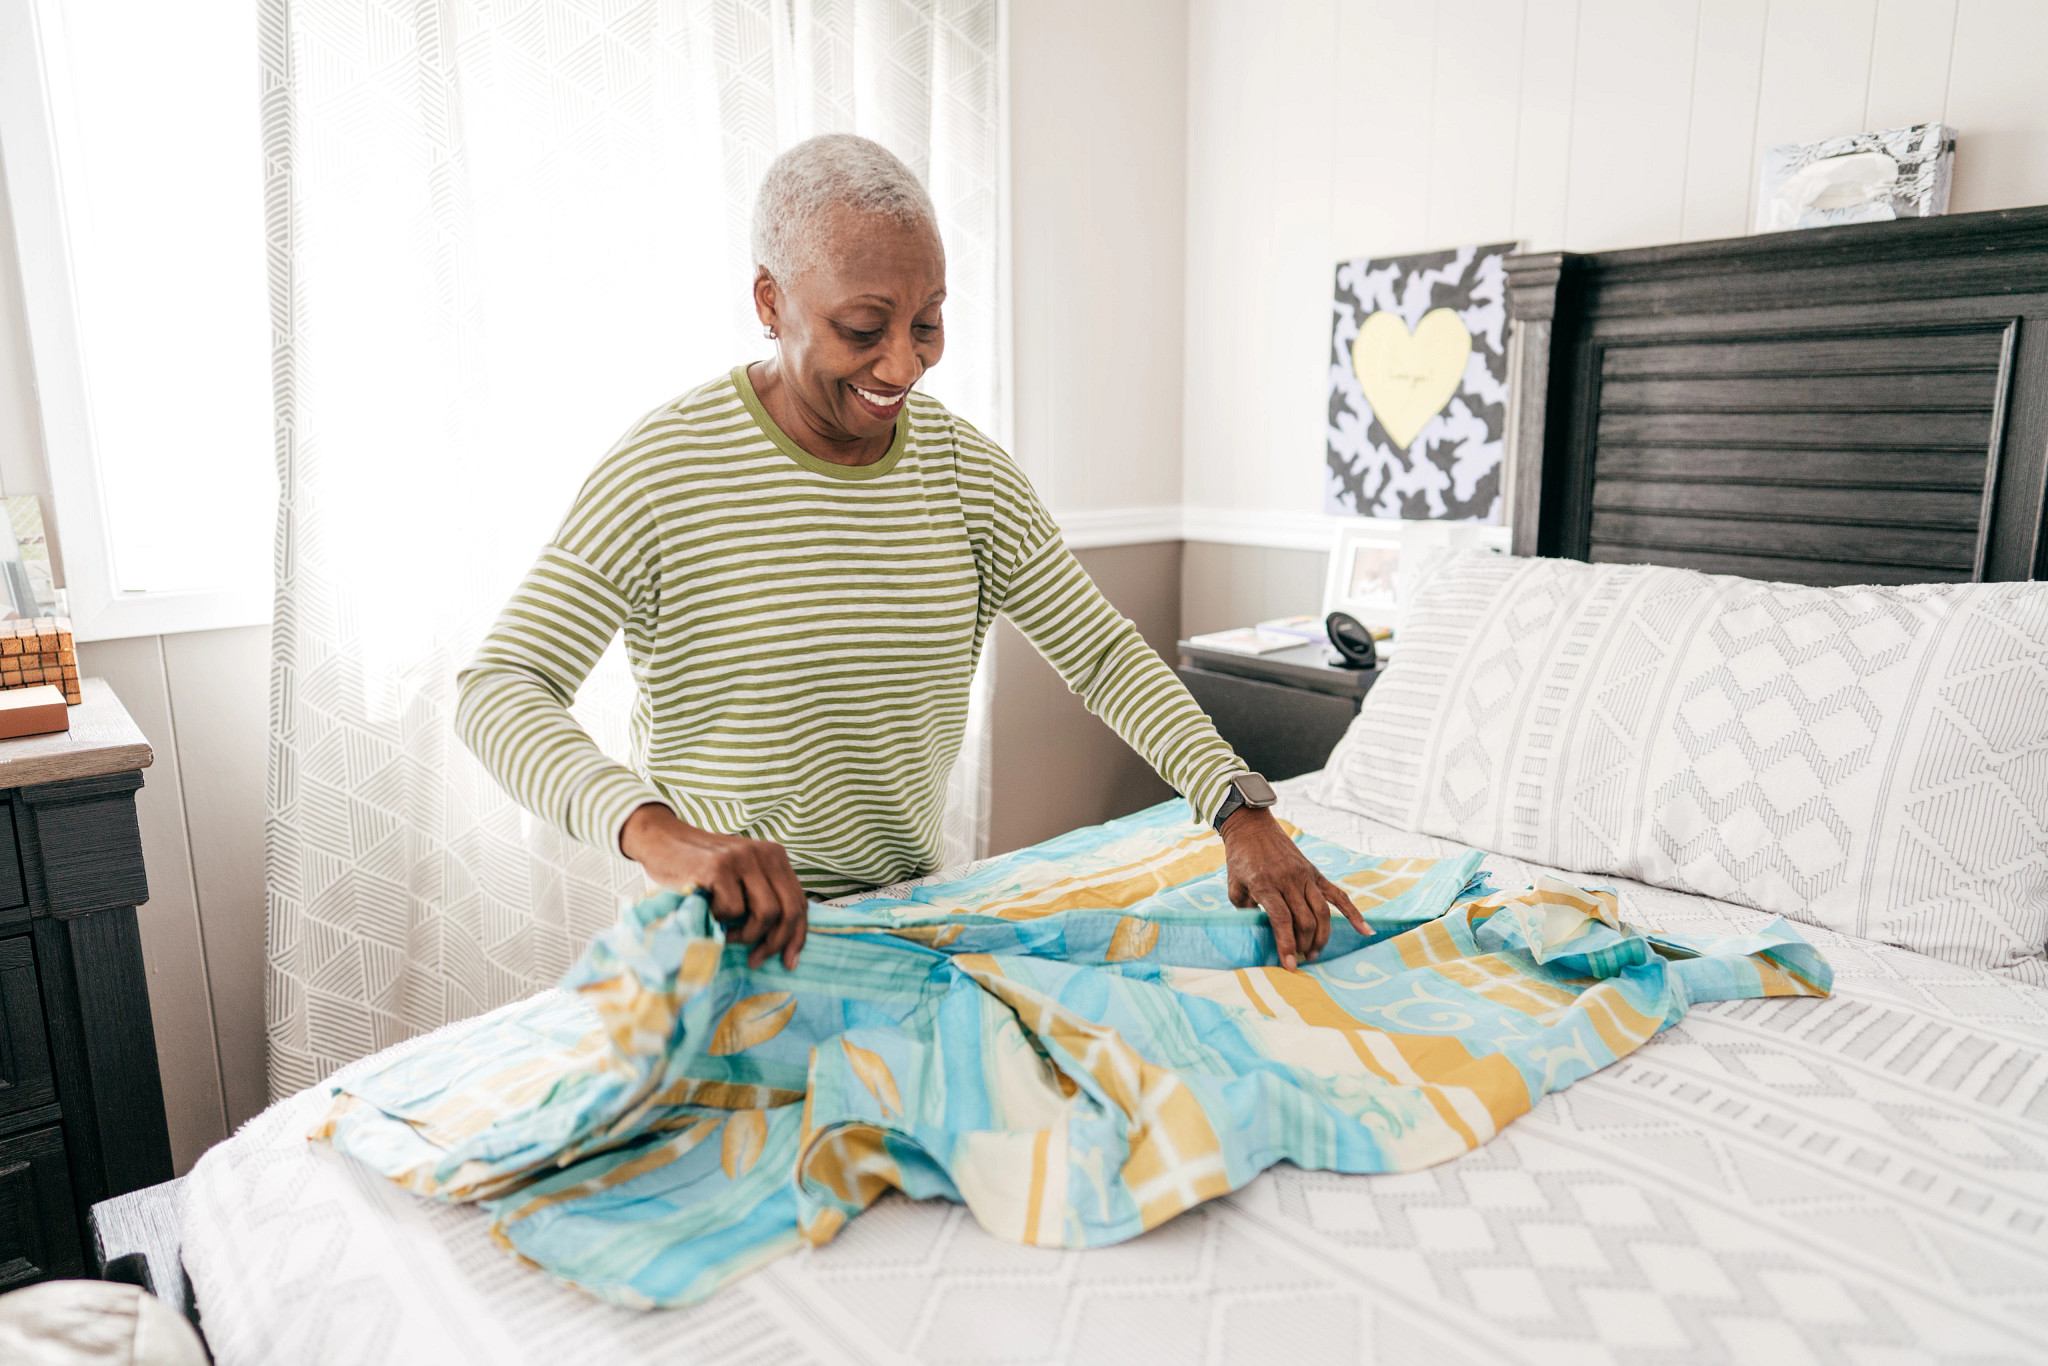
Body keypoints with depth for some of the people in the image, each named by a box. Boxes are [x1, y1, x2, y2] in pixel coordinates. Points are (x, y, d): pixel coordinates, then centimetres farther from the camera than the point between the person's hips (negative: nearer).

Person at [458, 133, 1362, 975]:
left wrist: (1240, 811, -17)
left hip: (911, 910, 4)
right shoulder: (667, 467, -16)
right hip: (722, 934, -4)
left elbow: (1103, 654, -3)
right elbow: (499, 689, -21)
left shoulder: (966, 471, -3)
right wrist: (658, 833, -40)